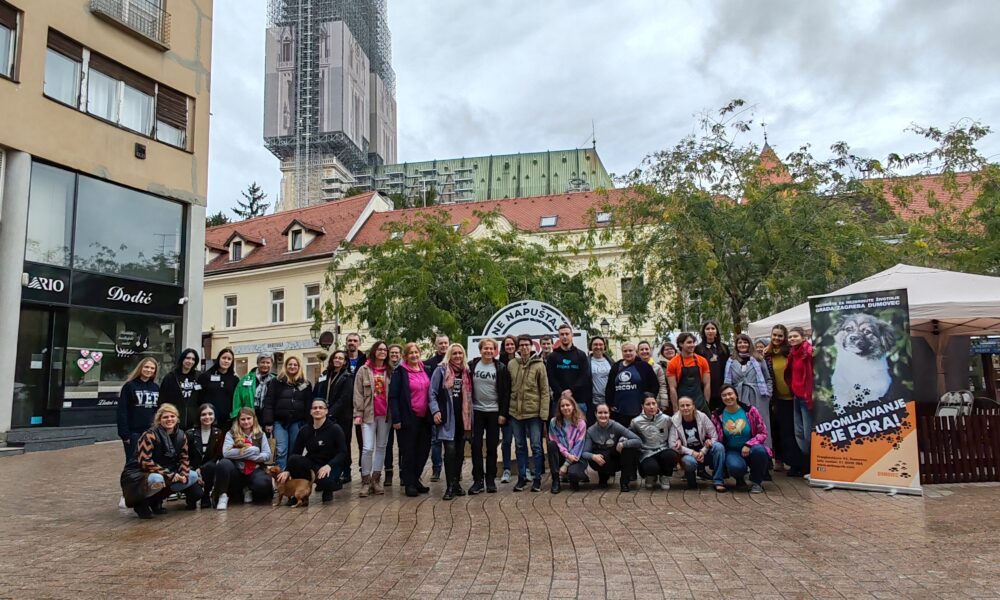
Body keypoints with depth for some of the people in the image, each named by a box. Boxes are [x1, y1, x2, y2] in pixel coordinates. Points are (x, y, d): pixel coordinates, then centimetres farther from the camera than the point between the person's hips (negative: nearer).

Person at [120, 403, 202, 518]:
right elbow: (145, 462, -25)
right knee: (157, 479, -40)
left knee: (193, 476, -7)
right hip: (138, 474, -7)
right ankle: (141, 503, -8)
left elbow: (183, 458, 5)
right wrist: (169, 475, -27)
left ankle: (155, 500, 4)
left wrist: (183, 475, -16)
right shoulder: (150, 435, -21)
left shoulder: (181, 436, -1)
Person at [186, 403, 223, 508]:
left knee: (211, 467, -34)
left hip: (209, 469, 2)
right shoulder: (190, 434, -3)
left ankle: (205, 497, -14)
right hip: (193, 470, -2)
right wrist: (195, 473, -21)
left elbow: (218, 456, -3)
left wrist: (201, 469, -19)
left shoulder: (218, 433, 1)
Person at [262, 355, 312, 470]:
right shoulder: (277, 382, 6)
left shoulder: (306, 385, 10)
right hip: (280, 422, -1)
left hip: (298, 423, 1)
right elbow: (268, 403, 1)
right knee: (281, 451, -9)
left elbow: (309, 405, 8)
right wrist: (268, 422, -8)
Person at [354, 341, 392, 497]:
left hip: (385, 414, 3)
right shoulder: (363, 370, 2)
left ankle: (376, 479, 17)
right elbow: (358, 394, 0)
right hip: (368, 414, -3)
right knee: (368, 448, -9)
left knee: (381, 447, 8)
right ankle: (366, 481, 2)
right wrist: (358, 413, -6)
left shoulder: (390, 372, 9)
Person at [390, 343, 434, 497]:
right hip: (408, 418, -5)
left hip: (424, 417, 5)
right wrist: (396, 419, -14)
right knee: (409, 451, 3)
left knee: (424, 449, 8)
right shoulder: (400, 372, -5)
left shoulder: (426, 370, 11)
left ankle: (415, 479, 24)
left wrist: (432, 414, 10)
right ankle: (409, 483, 13)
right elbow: (393, 396, -9)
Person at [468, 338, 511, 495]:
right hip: (477, 411, 1)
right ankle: (478, 480, 8)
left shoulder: (501, 368, -2)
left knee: (492, 447, 5)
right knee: (476, 446, 0)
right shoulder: (472, 365, 1)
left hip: (494, 412, -1)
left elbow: (506, 393, -2)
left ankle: (490, 480, 15)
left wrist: (503, 413, -7)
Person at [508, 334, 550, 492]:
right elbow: (507, 388, 9)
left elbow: (545, 390, -5)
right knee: (520, 446, 12)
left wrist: (544, 412, -10)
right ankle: (522, 477, 22)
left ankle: (537, 478, 15)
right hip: (515, 412, 3)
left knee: (536, 447, 4)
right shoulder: (511, 364, 3)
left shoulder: (539, 365, -5)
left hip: (534, 412, -3)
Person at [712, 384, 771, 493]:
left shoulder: (750, 411, -5)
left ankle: (756, 482, -6)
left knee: (759, 450, -35)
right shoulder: (717, 416, -1)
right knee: (736, 467, -35)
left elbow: (763, 433, -4)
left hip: (750, 449, 1)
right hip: (732, 451, -1)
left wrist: (748, 445, -19)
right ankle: (739, 479, 7)